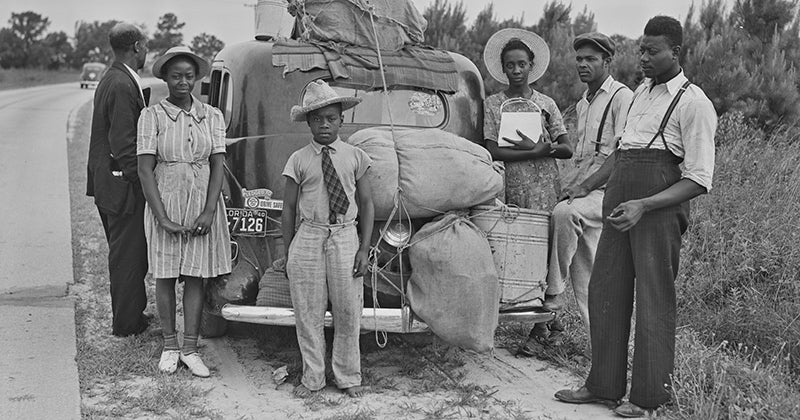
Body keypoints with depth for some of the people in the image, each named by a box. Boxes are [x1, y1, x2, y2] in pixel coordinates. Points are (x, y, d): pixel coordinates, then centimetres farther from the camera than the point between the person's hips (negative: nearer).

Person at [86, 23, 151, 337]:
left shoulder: (109, 80, 12)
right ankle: (126, 323, 12)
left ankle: (131, 314, 33)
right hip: (123, 185, -10)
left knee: (124, 253, 20)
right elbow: (124, 145, -23)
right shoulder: (123, 86, -20)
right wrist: (144, 184, -18)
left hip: (106, 182, 10)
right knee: (128, 255, 1)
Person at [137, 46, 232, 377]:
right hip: (165, 203, -1)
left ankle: (190, 348, 11)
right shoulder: (152, 116, -2)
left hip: (203, 205, 1)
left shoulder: (211, 116, 5)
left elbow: (218, 166, 1)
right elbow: (145, 170, -6)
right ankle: (170, 346, 19)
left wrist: (209, 212, -10)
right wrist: (163, 218, -14)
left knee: (195, 277, 4)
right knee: (165, 277, 6)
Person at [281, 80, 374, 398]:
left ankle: (347, 377, 22)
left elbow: (366, 205, 7)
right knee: (308, 314, 4)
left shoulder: (355, 157, 5)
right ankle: (312, 377, 20)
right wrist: (288, 253, 3)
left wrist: (364, 248, -2)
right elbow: (288, 209, 6)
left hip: (345, 238, 1)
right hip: (308, 239, 0)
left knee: (348, 312, 6)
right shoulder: (299, 160, 3)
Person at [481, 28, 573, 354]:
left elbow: (566, 150, 6)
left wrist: (534, 146, -11)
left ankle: (539, 327, 1)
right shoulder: (492, 105, 7)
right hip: (511, 191, 1)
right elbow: (493, 152, -6)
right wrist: (539, 151, -13)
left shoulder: (546, 104, 10)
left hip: (544, 192, -1)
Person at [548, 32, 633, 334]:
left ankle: (552, 289, -24)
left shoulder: (621, 97, -5)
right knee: (585, 276, 3)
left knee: (565, 214, -35)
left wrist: (587, 185, -18)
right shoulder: (583, 104, 22)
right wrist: (568, 186, 10)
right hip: (582, 193, 8)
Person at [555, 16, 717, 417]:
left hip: (661, 205, -7)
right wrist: (586, 186, 24)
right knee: (605, 290, 8)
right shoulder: (641, 91, 18)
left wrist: (643, 205, -21)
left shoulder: (694, 102, -5)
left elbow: (699, 180, -11)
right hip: (619, 199, 7)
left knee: (653, 296, -1)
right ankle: (603, 384, 20)